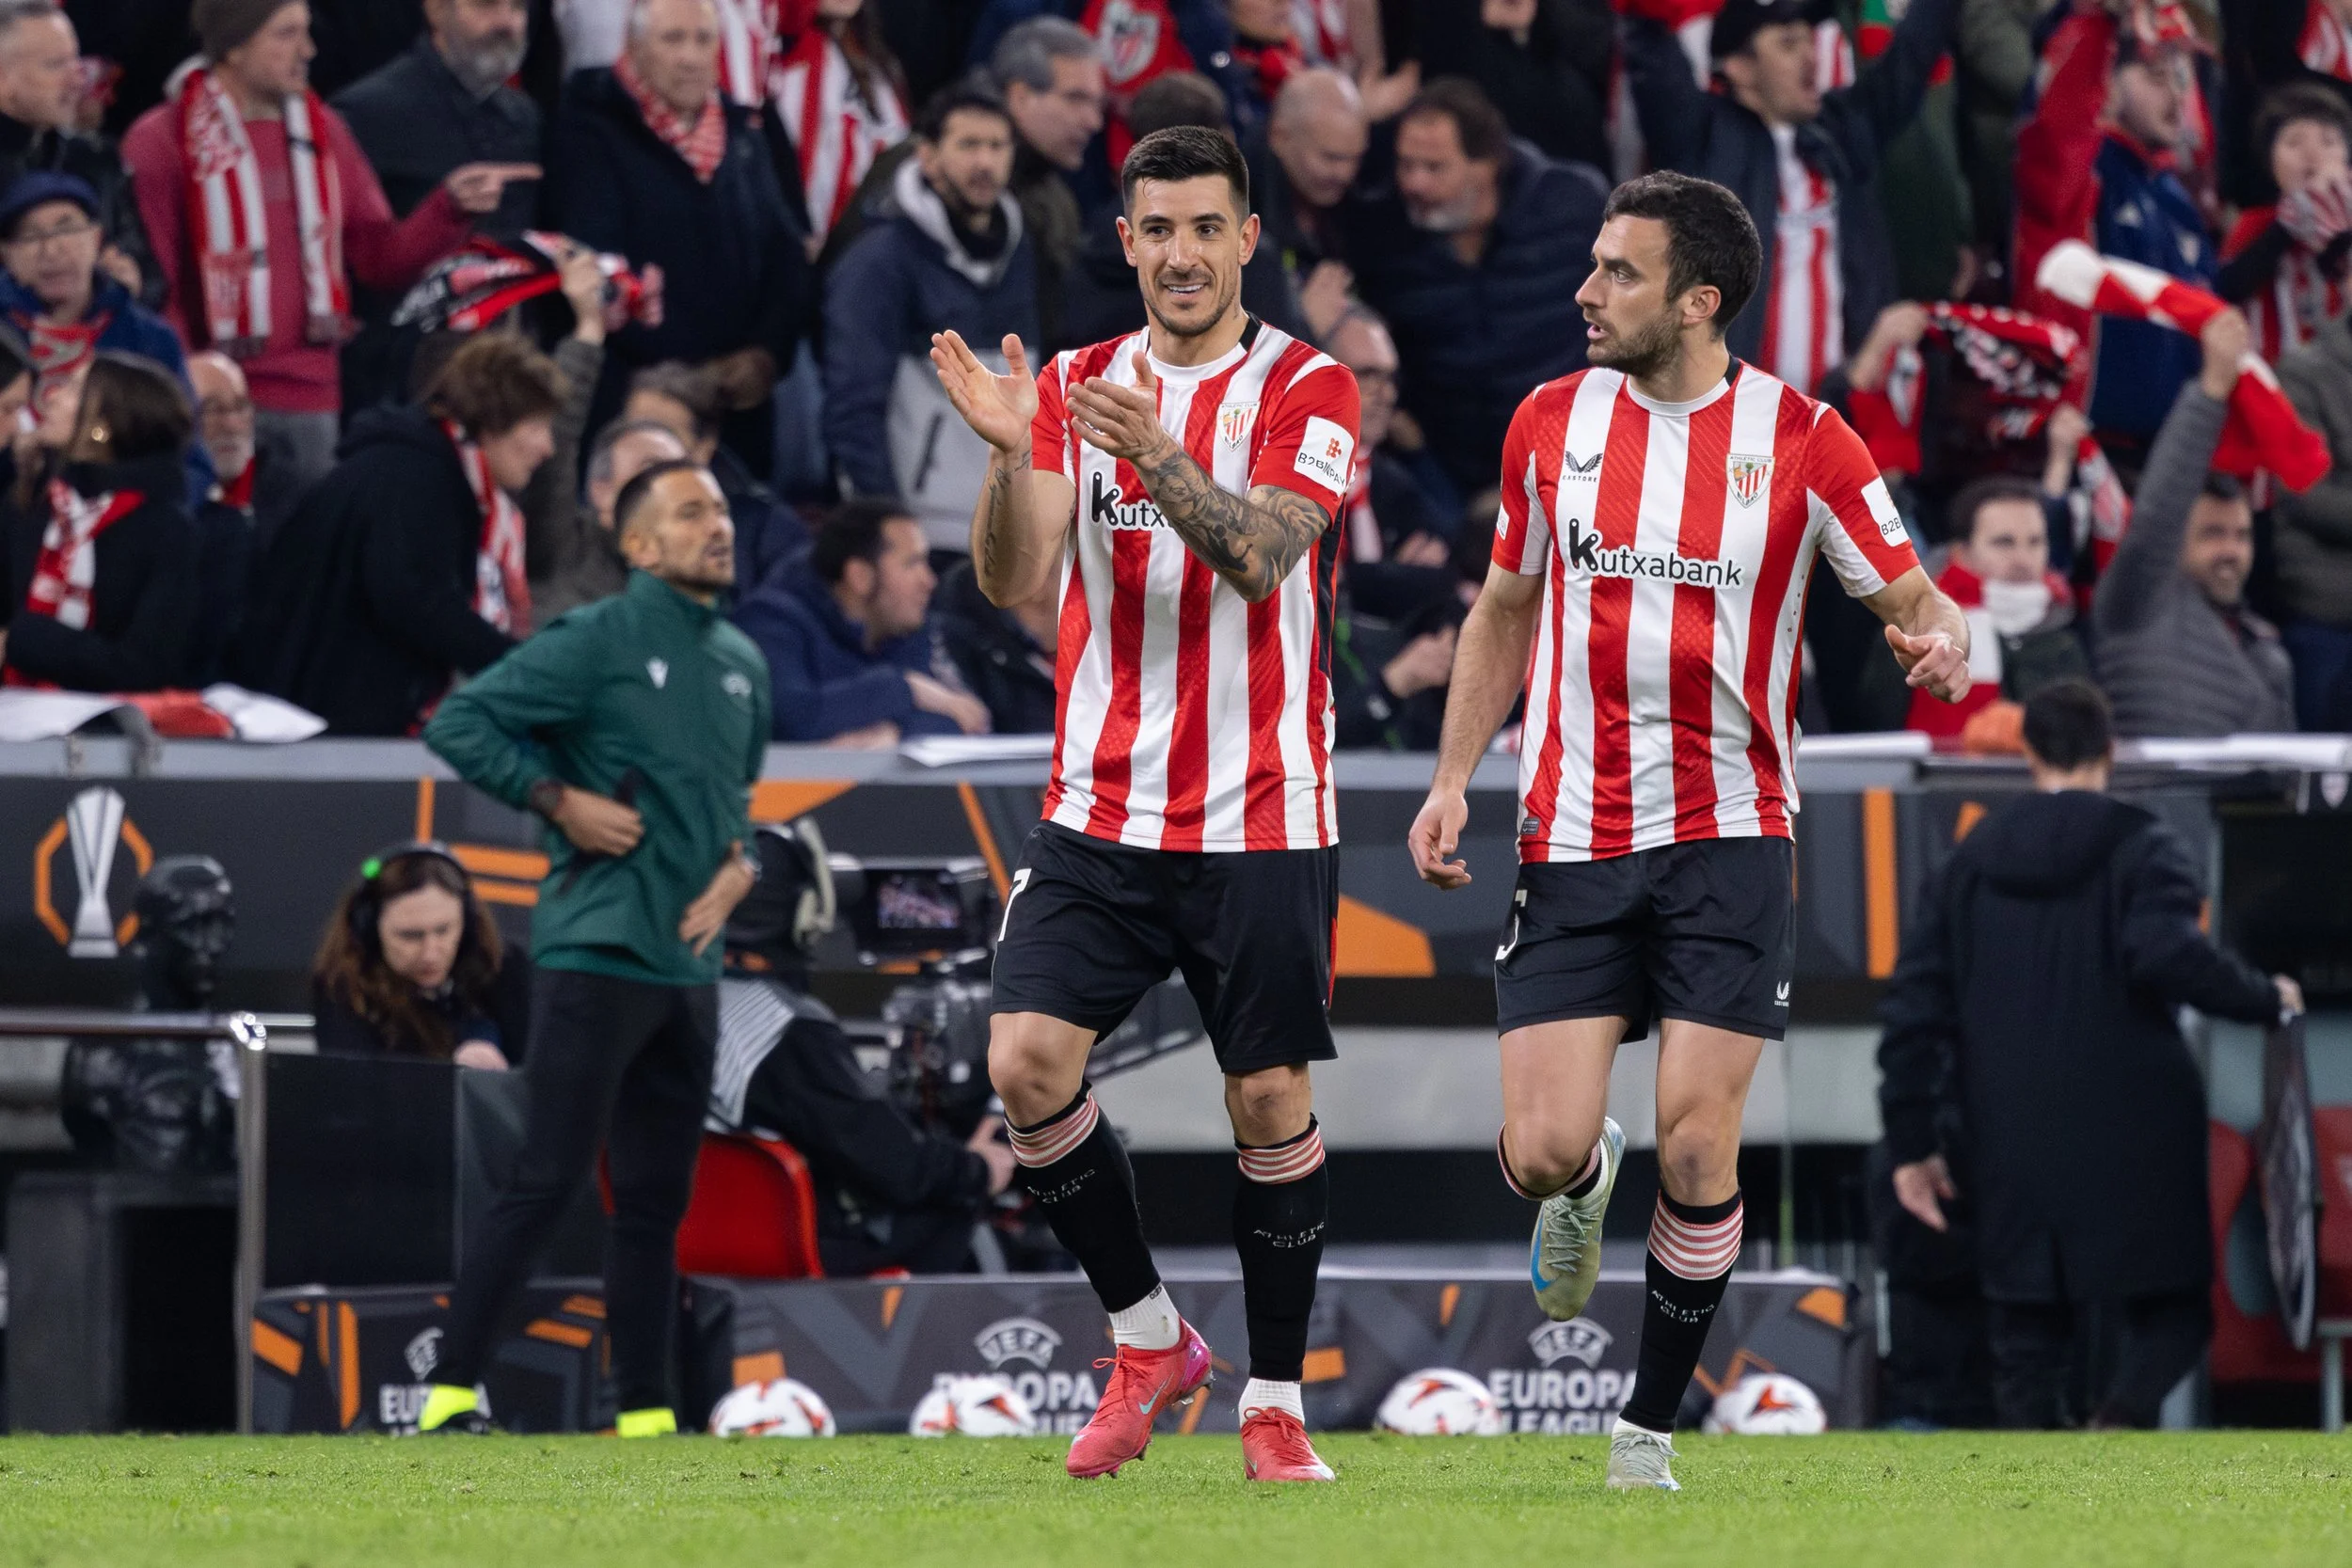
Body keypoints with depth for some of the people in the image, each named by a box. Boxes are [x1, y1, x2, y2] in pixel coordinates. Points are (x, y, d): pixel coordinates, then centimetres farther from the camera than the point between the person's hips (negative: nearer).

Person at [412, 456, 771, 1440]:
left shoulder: (742, 664, 15)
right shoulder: (597, 641, -7)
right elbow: (458, 724, -8)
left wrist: (739, 862, 10)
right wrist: (559, 800, -14)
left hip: (690, 969, 7)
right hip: (595, 957, -7)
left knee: (657, 1200, 9)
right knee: (547, 1183, -11)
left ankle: (644, 1415, 13)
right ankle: (450, 1395, -9)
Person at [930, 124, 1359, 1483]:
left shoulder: (1305, 388, -3)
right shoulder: (1078, 387, 7)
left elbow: (1263, 553, -20)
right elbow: (1014, 581, -4)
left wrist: (1155, 458, -36)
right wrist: (1011, 455, -22)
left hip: (1263, 817, -3)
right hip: (1101, 814, 3)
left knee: (1273, 1103, 0)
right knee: (1028, 1064, -10)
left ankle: (1277, 1404, 13)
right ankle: (1150, 1341, 8)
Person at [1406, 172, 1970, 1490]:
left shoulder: (1801, 439, -5)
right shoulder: (1552, 422, 5)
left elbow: (1916, 599, 1)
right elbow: (1506, 611, 17)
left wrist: (1941, 640, -23)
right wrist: (1453, 776, 8)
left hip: (1730, 838, -2)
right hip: (1573, 836, 2)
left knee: (1697, 1152, -8)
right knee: (1542, 1152, -9)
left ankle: (1651, 1432, 9)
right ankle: (1583, 1184, 30)